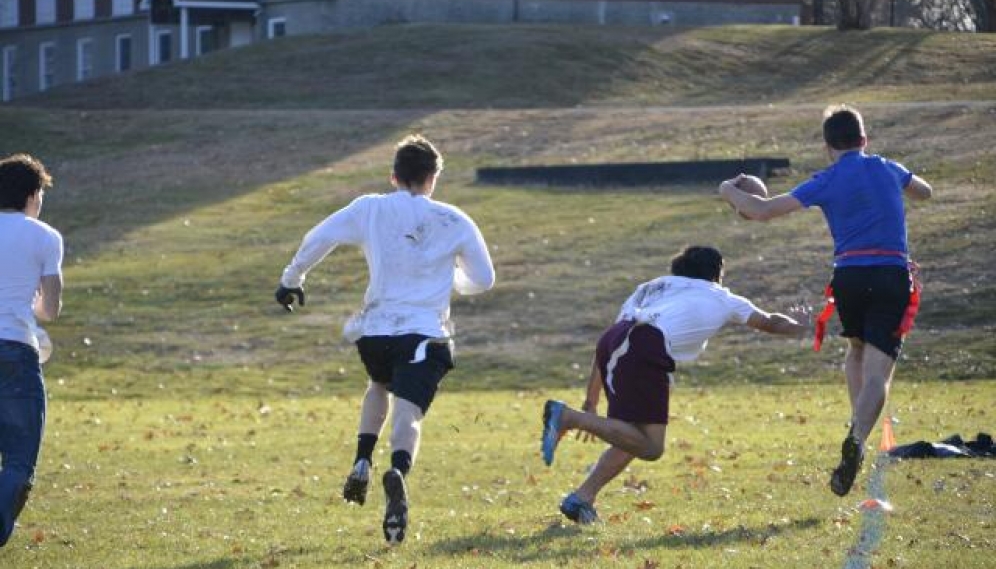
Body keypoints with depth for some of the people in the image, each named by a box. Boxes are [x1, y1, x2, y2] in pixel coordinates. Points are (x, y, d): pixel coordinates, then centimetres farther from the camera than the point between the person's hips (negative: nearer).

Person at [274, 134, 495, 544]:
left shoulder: (371, 209, 7)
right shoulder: (454, 222, 7)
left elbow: (317, 240, 3)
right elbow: (483, 279, 15)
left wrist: (292, 279, 19)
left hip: (375, 329, 2)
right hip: (425, 333, -2)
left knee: (380, 386, 32)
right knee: (408, 414, -13)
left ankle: (362, 464, 15)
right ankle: (397, 473, -44)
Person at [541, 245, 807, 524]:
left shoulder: (649, 289, 38)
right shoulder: (719, 297, 28)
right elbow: (769, 323, 41)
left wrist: (591, 402, 32)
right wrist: (797, 326, 63)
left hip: (613, 339, 6)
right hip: (647, 349, -6)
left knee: (633, 437, 19)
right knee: (650, 447, -8)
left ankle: (582, 498, 5)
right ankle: (566, 416, -19)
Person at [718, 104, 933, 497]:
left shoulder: (827, 182, 4)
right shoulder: (889, 170, 14)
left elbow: (762, 211, 1)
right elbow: (925, 192, 37)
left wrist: (731, 194, 19)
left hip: (850, 276, 0)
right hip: (894, 276, 0)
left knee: (857, 351, 28)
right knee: (877, 372, -7)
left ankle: (857, 431, 19)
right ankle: (857, 439, -28)